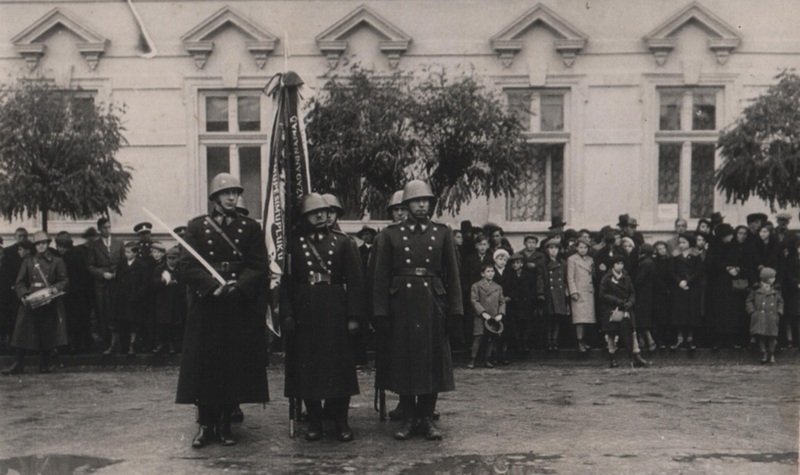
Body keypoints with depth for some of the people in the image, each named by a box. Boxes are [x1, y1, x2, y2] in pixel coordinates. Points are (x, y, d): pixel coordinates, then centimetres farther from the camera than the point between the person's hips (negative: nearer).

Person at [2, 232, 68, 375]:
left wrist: (56, 288, -16)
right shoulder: (28, 261, 10)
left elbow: (65, 281, 4)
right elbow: (20, 282, 8)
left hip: (50, 303, -1)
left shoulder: (56, 261, 7)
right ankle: (18, 364, 8)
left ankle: (44, 365, 14)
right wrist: (23, 295, -9)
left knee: (48, 334, 1)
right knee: (23, 334, 0)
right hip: (30, 303, 1)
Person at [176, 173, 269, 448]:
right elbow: (188, 266, -3)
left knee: (236, 366, 2)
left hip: (241, 309, 1)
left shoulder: (251, 228, 8)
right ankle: (205, 424, 11)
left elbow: (260, 268, 1)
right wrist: (214, 286, -18)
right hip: (205, 307, 0)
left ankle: (225, 424, 14)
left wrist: (238, 285, -16)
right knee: (203, 365, 1)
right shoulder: (196, 227, 6)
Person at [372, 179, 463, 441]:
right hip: (402, 305, 0)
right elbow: (381, 275, 1)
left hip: (433, 304, 1)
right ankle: (409, 417, 17)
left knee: (433, 359, 4)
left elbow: (452, 273, 6)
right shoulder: (391, 234, 3)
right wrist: (381, 311, -5)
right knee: (403, 360, 4)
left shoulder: (442, 233, 6)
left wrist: (455, 310, 0)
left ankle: (427, 417, 16)